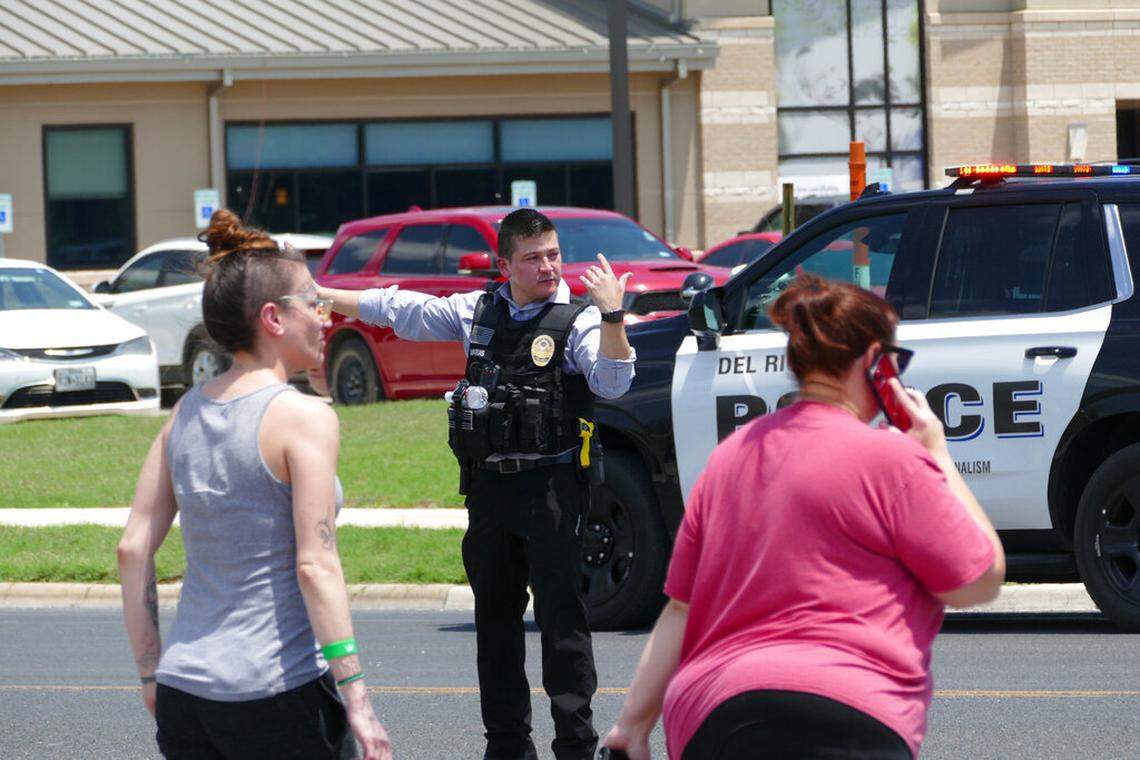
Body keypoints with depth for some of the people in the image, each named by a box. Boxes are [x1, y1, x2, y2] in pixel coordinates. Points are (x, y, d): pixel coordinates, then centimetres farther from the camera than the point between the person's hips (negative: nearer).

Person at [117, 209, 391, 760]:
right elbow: (315, 565, -16)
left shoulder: (186, 413, 9)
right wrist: (356, 699, -15)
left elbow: (133, 549, 8)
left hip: (184, 691, 6)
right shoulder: (303, 417, -10)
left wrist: (151, 672, 14)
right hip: (280, 694, -6)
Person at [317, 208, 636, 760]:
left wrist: (612, 316, -32)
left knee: (560, 612, -9)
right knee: (494, 614, 11)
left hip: (552, 486, -6)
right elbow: (397, 309, 18)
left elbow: (612, 382, -19)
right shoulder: (477, 312, 10)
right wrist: (317, 294, 21)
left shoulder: (577, 320, -4)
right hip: (490, 483, 6)